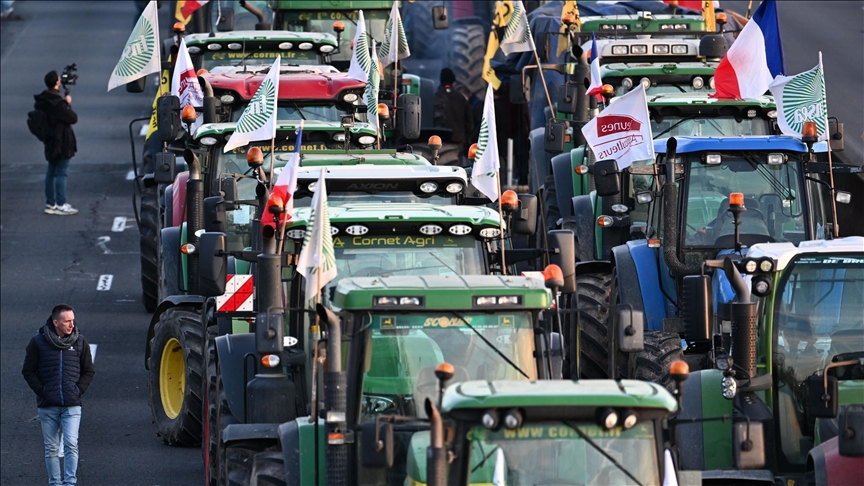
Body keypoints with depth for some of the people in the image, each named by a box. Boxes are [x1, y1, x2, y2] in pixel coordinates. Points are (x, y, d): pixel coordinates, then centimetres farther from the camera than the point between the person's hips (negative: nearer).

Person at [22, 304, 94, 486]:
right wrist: (41, 391, -6)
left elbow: (88, 372, 13)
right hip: (47, 406, 0)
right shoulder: (38, 342, -1)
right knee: (51, 448, 5)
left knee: (71, 444, -13)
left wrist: (78, 390, -2)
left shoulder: (79, 342, 5)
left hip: (72, 405, 0)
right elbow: (28, 371, 4)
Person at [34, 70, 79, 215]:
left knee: (51, 172, 14)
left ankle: (50, 203, 19)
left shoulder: (43, 101, 3)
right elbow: (73, 118, -19)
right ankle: (61, 205, -1)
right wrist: (68, 104, -1)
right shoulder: (57, 103, -23)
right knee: (61, 172, -3)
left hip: (51, 142, 9)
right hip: (61, 142, -9)